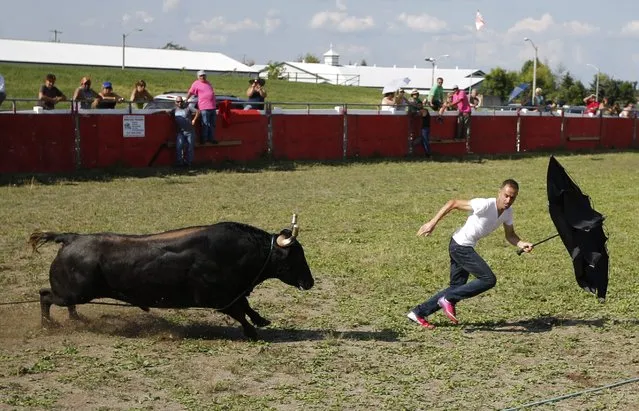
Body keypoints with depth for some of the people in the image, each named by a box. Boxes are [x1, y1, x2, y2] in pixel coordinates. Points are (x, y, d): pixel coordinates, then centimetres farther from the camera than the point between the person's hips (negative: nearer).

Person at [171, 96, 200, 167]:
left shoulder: (188, 107, 3)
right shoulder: (174, 110, 13)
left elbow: (197, 111, 2)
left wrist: (194, 120, -2)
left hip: (189, 131, -1)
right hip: (180, 132, 1)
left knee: (190, 147, 2)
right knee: (179, 146, -16)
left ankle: (188, 162, 12)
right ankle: (179, 162, -11)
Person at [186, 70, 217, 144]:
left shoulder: (208, 83, 18)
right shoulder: (196, 83, -3)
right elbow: (190, 93, -1)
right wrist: (186, 100, -2)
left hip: (212, 107, 7)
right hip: (204, 108, -7)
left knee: (212, 124, 12)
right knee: (205, 124, -7)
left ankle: (211, 138, 20)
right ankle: (203, 140, 0)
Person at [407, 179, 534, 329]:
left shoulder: (508, 212, 1)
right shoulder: (485, 205, -24)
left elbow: (510, 235, 12)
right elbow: (453, 203, -19)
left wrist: (522, 244, -10)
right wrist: (433, 222, -20)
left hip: (467, 248, 9)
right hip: (460, 245, -9)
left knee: (457, 288, 14)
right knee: (489, 279, -15)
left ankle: (419, 312, 21)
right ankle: (448, 299, -6)